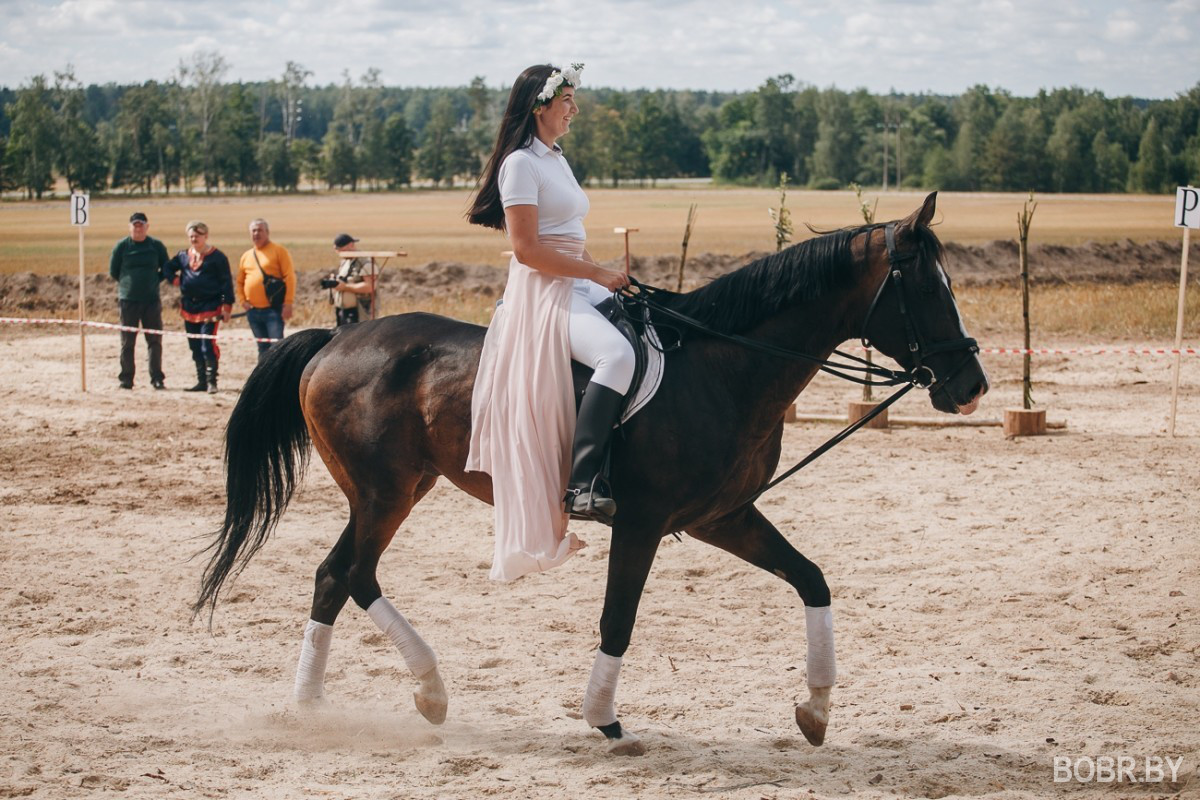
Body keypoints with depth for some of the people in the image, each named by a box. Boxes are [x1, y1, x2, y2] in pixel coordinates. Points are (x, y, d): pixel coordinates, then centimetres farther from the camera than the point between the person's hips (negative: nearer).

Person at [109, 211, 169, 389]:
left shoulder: (156, 246, 4)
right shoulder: (122, 246, 1)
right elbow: (113, 271, 9)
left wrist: (153, 281, 5)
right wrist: (128, 283, 8)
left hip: (152, 300, 1)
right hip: (128, 300, -1)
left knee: (155, 340, 0)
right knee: (127, 341, 2)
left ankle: (157, 378, 5)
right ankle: (126, 379, 8)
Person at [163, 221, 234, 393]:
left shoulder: (217, 257, -3)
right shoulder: (184, 256, 13)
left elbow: (226, 282, -4)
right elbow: (167, 268, 26)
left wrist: (227, 306, -10)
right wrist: (174, 278, 6)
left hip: (210, 308, -6)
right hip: (189, 308, 6)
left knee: (208, 345, -14)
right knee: (195, 347, 9)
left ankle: (211, 381, -7)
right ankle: (201, 381, 17)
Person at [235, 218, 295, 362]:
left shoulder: (279, 251, -3)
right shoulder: (246, 256, 14)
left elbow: (289, 278, -9)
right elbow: (239, 282, 22)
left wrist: (288, 304, -15)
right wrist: (242, 300, 5)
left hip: (274, 309, -6)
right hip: (253, 310, 6)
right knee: (263, 347, 10)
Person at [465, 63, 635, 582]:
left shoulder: (556, 160, 20)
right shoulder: (521, 164, -10)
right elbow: (527, 249, -18)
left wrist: (606, 274, 10)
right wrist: (597, 274, -15)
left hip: (576, 286, 10)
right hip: (541, 293, -10)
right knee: (617, 354, -32)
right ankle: (583, 487, -33)